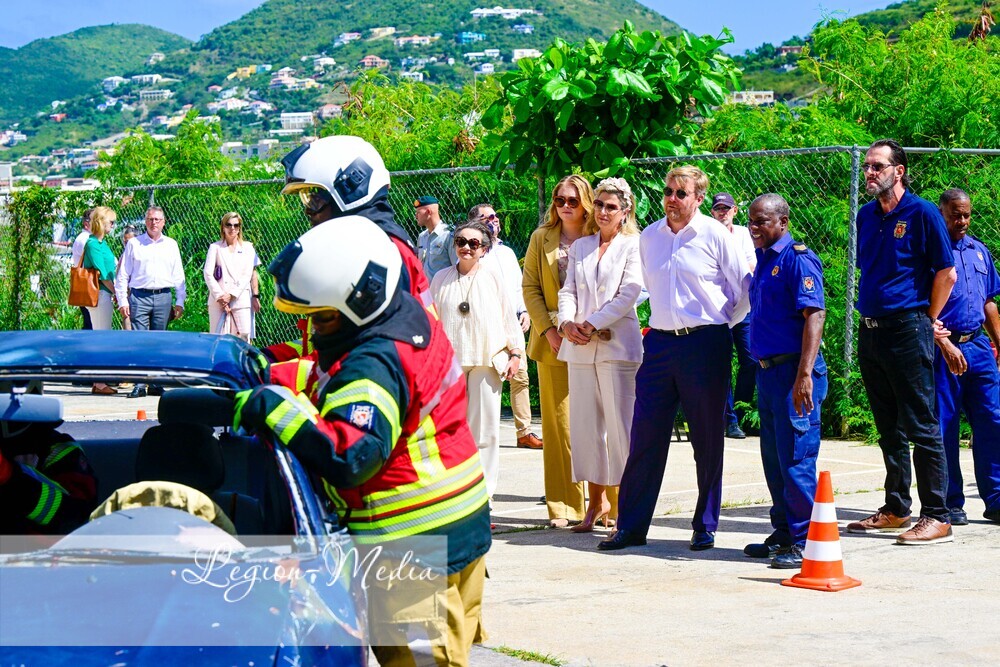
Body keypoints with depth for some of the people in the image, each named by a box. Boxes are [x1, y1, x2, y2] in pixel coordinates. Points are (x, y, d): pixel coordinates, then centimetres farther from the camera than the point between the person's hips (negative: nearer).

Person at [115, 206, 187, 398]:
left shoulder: (171, 245, 13)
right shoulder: (134, 244, 7)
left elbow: (178, 276, 16)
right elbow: (123, 275, 7)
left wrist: (180, 302, 9)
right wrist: (122, 301, 0)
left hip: (163, 297, 2)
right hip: (139, 296, -2)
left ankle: (156, 383, 11)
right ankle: (139, 384, -9)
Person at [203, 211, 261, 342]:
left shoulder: (247, 248, 12)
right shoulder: (215, 247, 10)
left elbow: (248, 275, 5)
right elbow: (207, 274, 2)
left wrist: (231, 295, -6)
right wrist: (219, 297, -9)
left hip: (241, 301, 0)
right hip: (219, 302, 0)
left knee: (243, 338, -7)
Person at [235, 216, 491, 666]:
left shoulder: (373, 367, -26)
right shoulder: (409, 317, 5)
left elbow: (349, 456, -38)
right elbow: (328, 376, 19)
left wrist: (277, 408, -36)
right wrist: (273, 375, 6)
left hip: (417, 546, -10)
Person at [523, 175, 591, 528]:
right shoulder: (541, 238, 11)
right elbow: (530, 287, 8)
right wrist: (549, 329, -5)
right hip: (554, 341, 2)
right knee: (558, 423, 2)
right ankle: (563, 507, 6)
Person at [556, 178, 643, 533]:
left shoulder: (633, 246, 2)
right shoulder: (579, 247, 17)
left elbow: (628, 294, -7)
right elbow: (568, 291, 12)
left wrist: (591, 324, -13)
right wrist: (567, 322, -7)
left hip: (618, 344, -5)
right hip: (580, 347, 5)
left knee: (621, 425, -6)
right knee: (585, 424, 5)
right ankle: (596, 501, 13)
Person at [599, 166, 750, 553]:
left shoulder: (715, 235, -4)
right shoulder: (649, 237, 9)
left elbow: (745, 288, 1)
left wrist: (721, 323, 7)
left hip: (705, 345, -4)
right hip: (660, 343, 4)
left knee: (708, 441, 3)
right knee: (645, 437, 1)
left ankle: (705, 527, 13)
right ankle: (631, 526, 7)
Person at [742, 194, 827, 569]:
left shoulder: (797, 259, -11)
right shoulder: (761, 260, 16)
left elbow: (814, 316, -18)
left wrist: (804, 375, -24)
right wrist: (761, 371, 19)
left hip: (793, 371, -9)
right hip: (768, 370, 9)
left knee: (796, 458, -7)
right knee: (773, 458, 13)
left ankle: (804, 541, -2)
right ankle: (783, 534, 22)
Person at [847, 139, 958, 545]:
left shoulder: (922, 214, -7)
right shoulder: (866, 216, 13)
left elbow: (946, 272, -6)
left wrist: (927, 320, -2)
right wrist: (870, 315, 15)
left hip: (908, 330, -7)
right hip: (870, 330, 7)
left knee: (921, 427, -6)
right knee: (889, 429, 14)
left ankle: (936, 517, -3)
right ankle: (896, 509, 22)